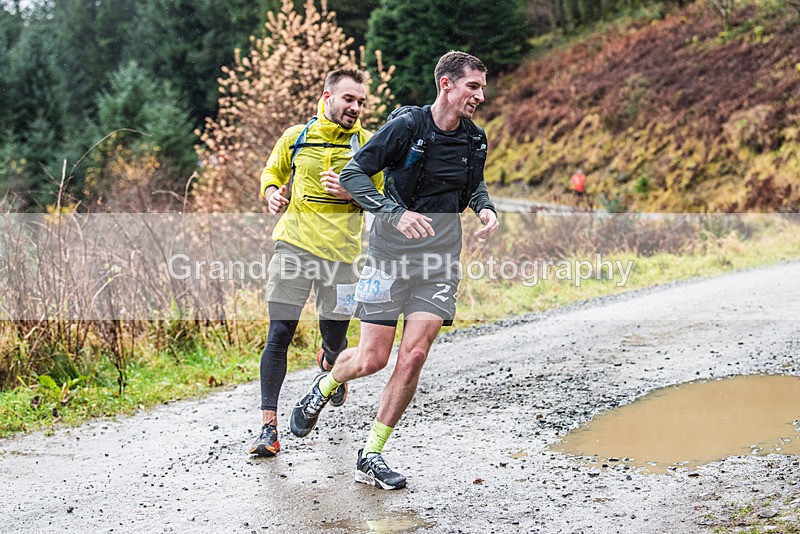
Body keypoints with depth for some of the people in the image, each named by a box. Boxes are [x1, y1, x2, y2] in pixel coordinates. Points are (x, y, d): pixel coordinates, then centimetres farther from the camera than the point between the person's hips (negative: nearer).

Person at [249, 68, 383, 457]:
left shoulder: (367, 145, 5)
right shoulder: (296, 137, 7)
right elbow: (272, 172, 22)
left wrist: (351, 193, -11)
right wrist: (273, 193, 0)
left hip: (340, 250, 0)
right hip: (294, 244, 0)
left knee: (334, 338, 10)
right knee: (279, 334, -10)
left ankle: (330, 364, 50)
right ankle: (269, 426, -6)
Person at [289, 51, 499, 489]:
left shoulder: (475, 140, 5)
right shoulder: (406, 126, -13)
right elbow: (353, 174, -14)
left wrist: (485, 207, 1)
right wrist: (396, 212, -27)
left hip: (441, 261, 4)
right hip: (392, 255, -4)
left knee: (413, 355, -7)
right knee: (372, 359, -3)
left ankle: (370, 457, 7)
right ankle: (324, 387, 34)